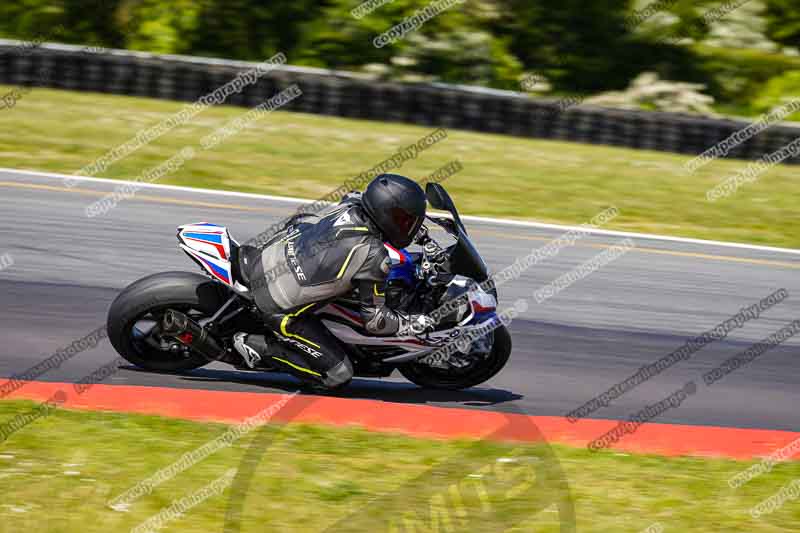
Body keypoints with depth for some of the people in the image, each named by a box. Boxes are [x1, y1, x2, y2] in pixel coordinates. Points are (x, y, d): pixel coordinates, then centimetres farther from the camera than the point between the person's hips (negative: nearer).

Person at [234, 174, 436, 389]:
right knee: (338, 376, 0)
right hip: (280, 308, -8)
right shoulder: (373, 258, -23)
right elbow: (375, 319, -12)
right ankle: (259, 346, 1)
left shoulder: (350, 204, -5)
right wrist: (412, 324, 2)